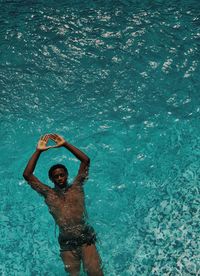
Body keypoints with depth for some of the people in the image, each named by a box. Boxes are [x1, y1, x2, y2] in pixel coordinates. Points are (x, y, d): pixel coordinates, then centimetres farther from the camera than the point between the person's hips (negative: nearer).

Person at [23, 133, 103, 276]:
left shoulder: (76, 187, 12)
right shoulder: (48, 194, 12)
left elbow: (86, 160, 4)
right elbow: (27, 175, 6)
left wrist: (65, 144, 2)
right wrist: (38, 151, 4)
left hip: (86, 237, -1)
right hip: (66, 242, 1)